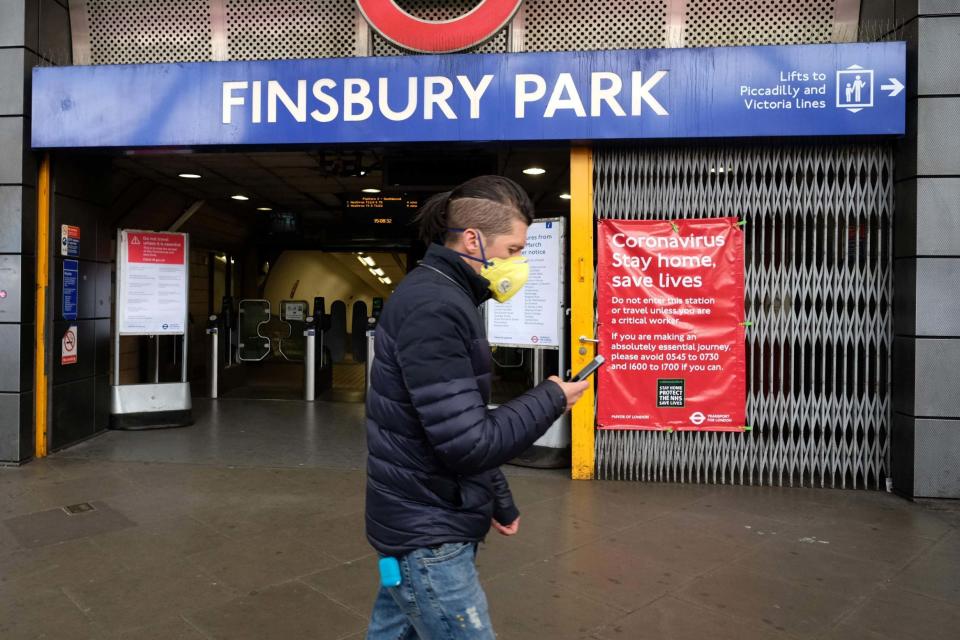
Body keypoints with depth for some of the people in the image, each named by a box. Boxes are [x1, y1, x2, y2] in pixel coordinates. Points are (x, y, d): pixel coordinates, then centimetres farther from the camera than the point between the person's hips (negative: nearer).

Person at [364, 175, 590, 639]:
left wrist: (500, 502, 20)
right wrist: (550, 399, -12)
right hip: (428, 534, -9)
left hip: (421, 523, 9)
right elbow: (468, 445, -26)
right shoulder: (433, 307, -23)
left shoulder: (442, 296, 10)